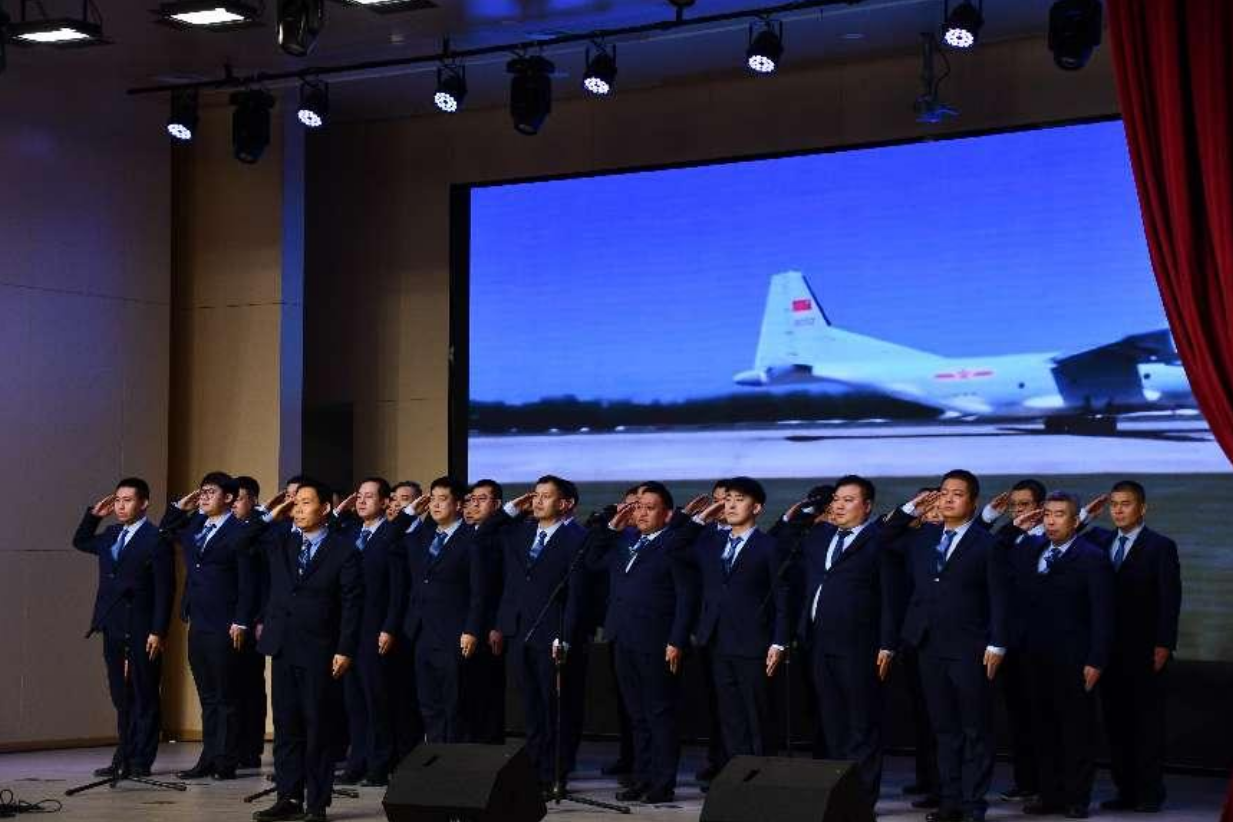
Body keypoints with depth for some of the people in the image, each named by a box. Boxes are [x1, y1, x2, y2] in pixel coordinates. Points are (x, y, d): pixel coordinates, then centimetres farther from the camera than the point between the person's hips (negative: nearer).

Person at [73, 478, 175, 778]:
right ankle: (123, 759, 16)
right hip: (113, 629, 7)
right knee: (122, 698, 11)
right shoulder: (111, 534, 13)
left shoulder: (156, 539, -9)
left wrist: (158, 632, -16)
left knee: (144, 698, 1)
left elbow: (165, 590, -11)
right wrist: (93, 514, 15)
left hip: (141, 632, -7)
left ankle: (140, 762, 4)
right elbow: (80, 542, 32)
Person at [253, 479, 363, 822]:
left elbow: (352, 604, -6)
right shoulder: (280, 542, 10)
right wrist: (270, 516, 1)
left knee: (319, 729, 1)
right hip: (284, 648, 5)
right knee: (286, 726, 8)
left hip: (320, 652, -5)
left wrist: (345, 650, -12)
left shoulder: (343, 550, -3)